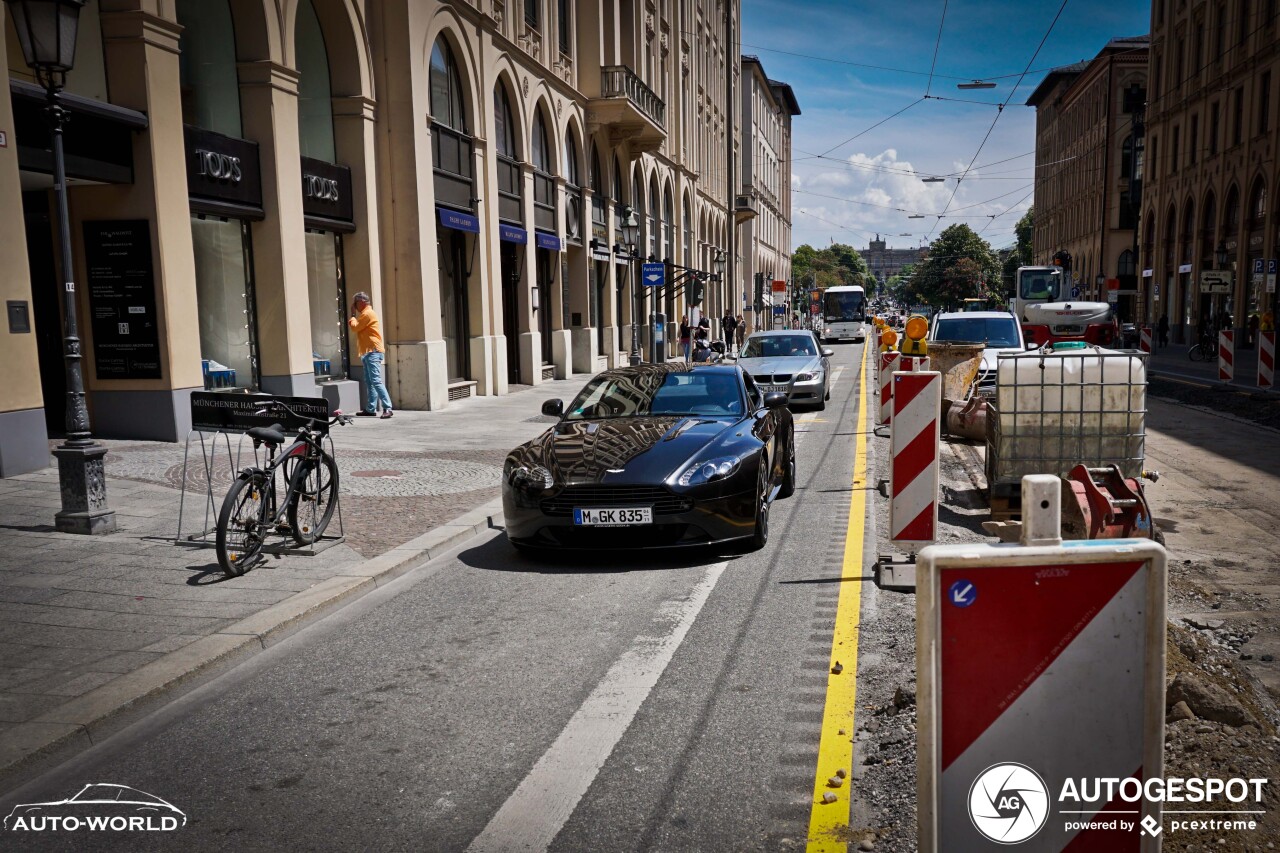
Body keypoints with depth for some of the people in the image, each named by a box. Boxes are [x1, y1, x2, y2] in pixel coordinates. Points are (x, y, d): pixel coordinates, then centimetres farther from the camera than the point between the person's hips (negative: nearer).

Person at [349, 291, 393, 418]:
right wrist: (353, 317, 7)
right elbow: (358, 327, 22)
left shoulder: (368, 314, -10)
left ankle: (387, 408, -21)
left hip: (373, 352, -11)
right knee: (369, 382, 10)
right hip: (368, 352, 11)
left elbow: (355, 327, -10)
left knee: (376, 381, -16)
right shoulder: (365, 314, 23)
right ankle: (371, 409, 13)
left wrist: (353, 315, 6)